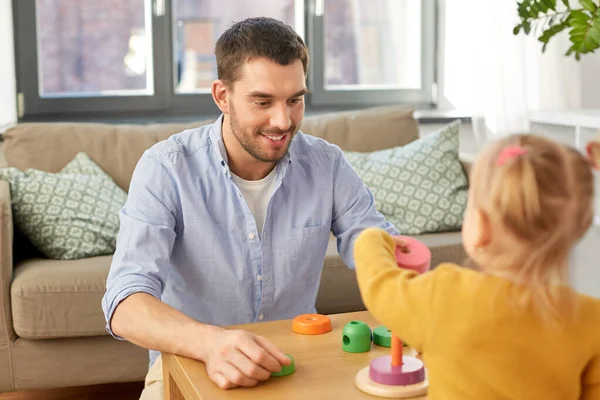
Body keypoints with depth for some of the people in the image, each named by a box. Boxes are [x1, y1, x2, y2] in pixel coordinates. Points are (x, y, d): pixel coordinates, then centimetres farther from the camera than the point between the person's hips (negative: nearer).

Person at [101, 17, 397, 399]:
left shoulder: (328, 165, -4)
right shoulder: (165, 168, -14)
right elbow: (126, 305, -25)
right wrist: (211, 341, -45)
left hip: (293, 362, 3)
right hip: (191, 361, -2)